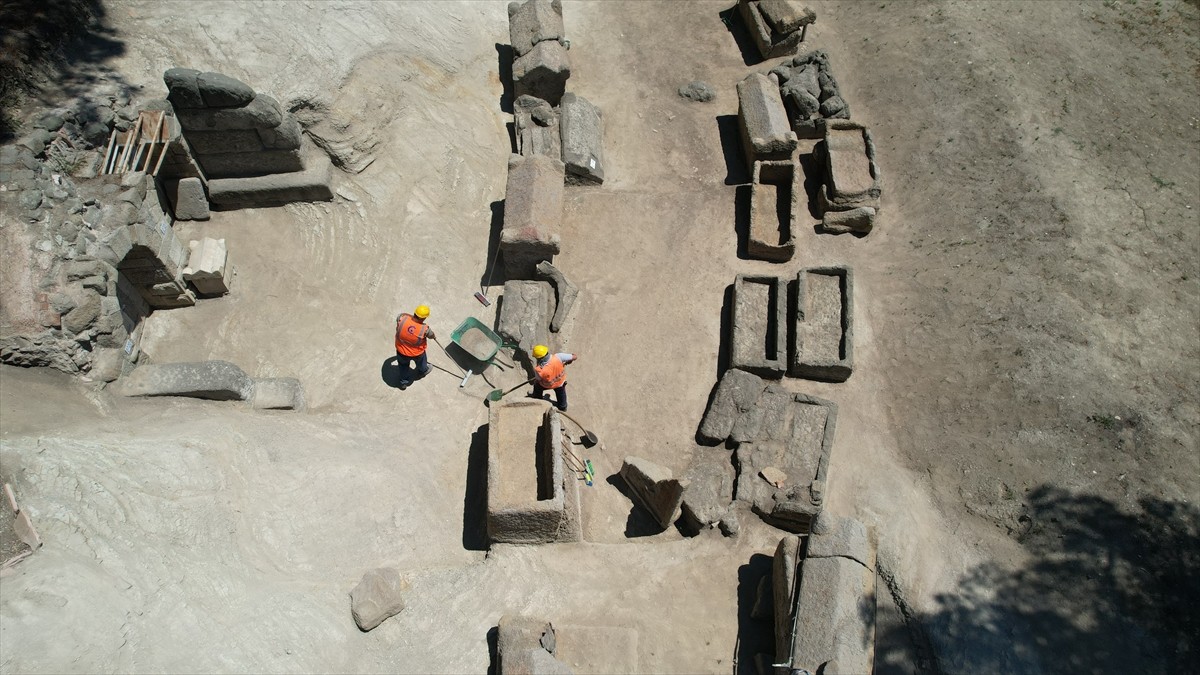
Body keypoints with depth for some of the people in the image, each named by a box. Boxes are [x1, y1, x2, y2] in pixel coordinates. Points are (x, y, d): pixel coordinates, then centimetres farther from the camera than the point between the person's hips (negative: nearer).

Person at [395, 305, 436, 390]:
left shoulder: (402, 318, -32)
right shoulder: (424, 329, -33)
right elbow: (430, 335, -8)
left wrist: (411, 316, 13)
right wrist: (434, 336, 17)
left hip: (401, 351, 1)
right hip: (417, 353, -1)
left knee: (403, 366, 32)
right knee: (421, 362, 34)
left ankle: (403, 382, 51)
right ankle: (422, 371, 64)